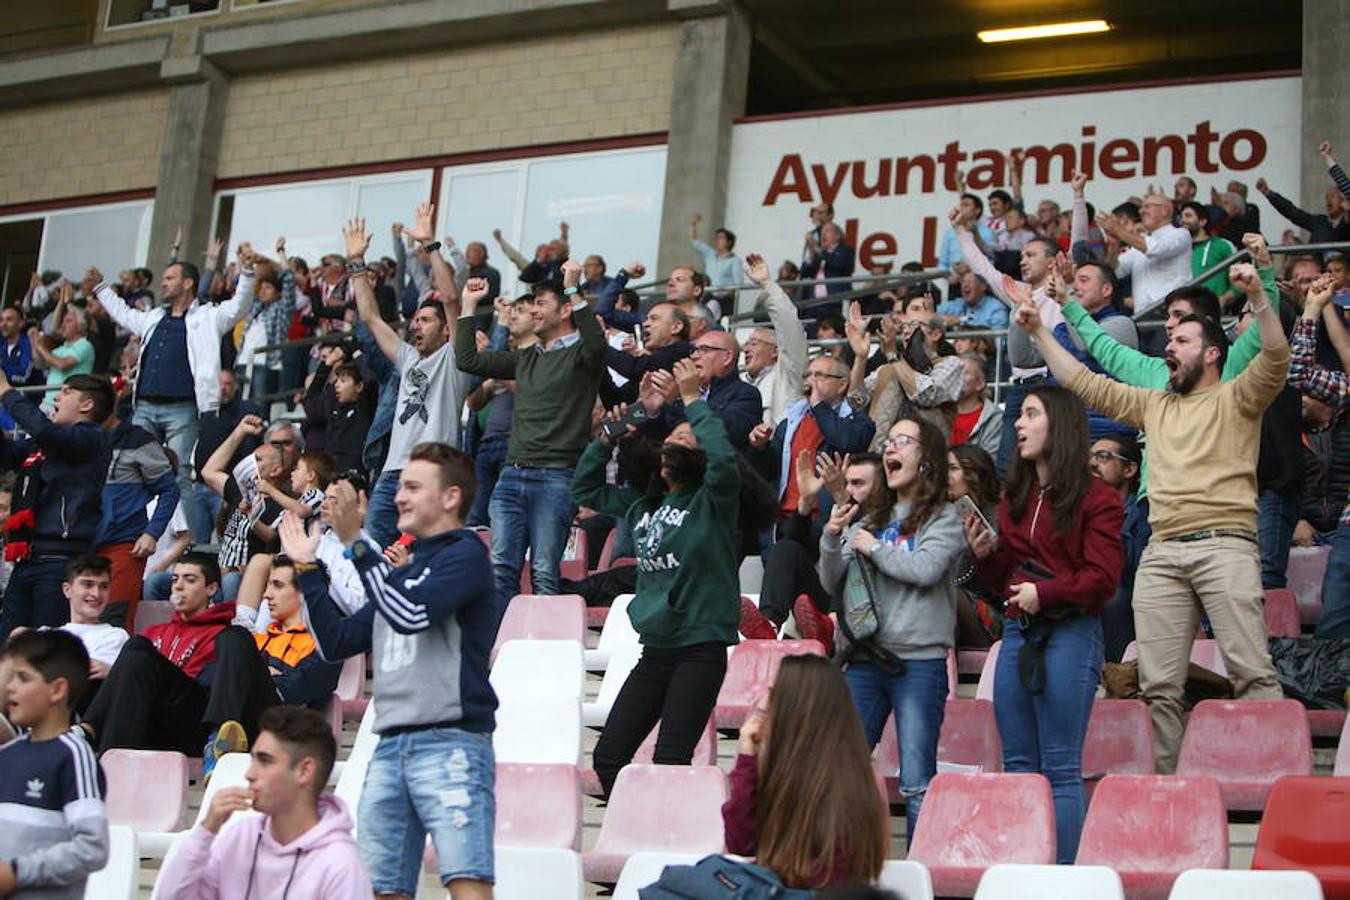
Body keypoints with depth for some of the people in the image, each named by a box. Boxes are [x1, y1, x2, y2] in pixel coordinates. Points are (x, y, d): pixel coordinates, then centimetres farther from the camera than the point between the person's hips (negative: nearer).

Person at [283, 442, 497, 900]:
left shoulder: (465, 554, -1)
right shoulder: (402, 567, 23)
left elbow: (411, 615, -18)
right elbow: (337, 642, 22)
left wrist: (355, 541, -17)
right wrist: (307, 568, 16)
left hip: (450, 742, -8)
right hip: (391, 746, 8)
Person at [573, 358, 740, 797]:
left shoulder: (711, 501, -4)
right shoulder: (643, 503, 14)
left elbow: (724, 459, -25)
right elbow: (585, 489, 25)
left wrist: (693, 398, -18)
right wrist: (606, 436, 12)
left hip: (700, 649, -7)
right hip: (654, 650, 7)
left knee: (670, 761, -13)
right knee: (608, 756, 4)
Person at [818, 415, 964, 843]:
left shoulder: (943, 517, 1)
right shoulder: (869, 517, 15)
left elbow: (926, 569, -16)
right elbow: (833, 584, 11)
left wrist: (873, 548, -4)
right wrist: (832, 538, -6)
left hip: (919, 659, -5)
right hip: (864, 658, 5)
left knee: (917, 785, -3)